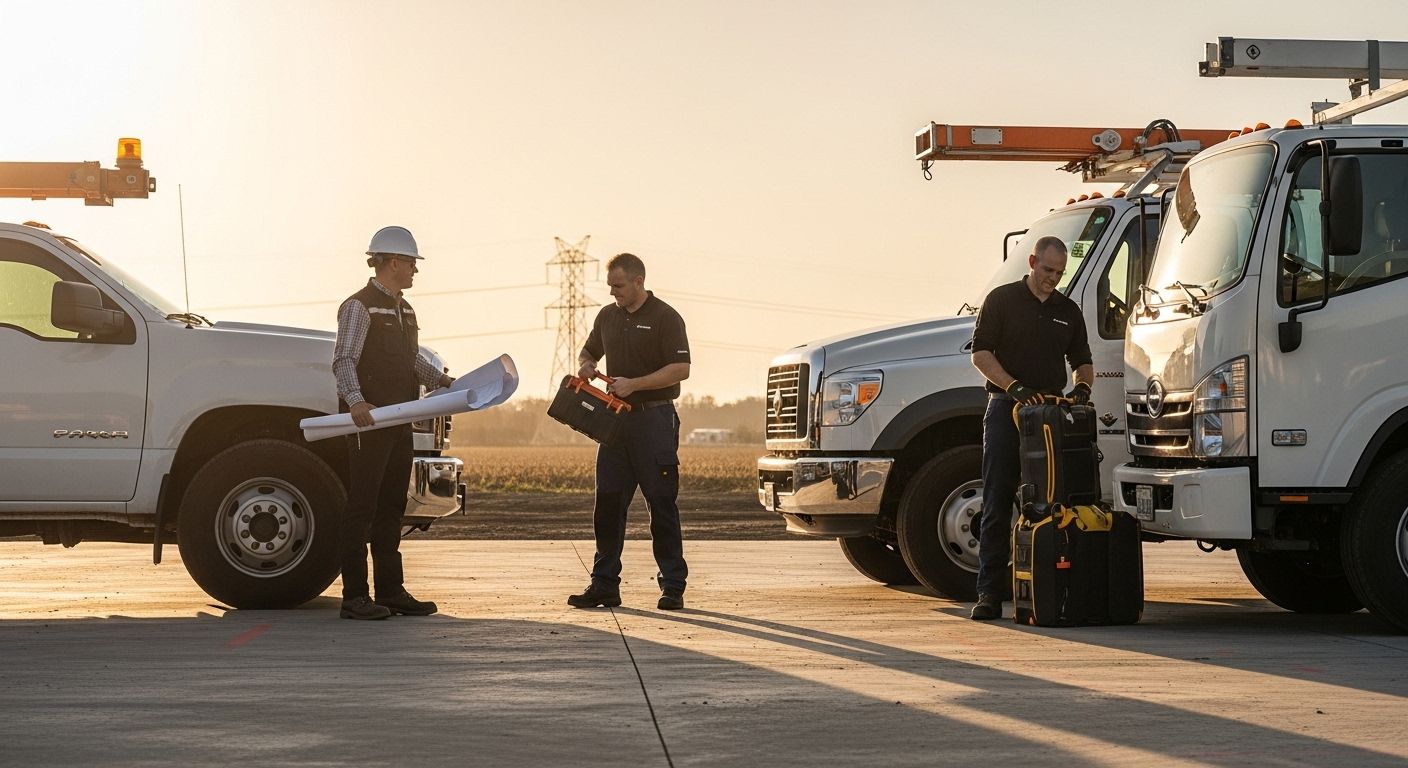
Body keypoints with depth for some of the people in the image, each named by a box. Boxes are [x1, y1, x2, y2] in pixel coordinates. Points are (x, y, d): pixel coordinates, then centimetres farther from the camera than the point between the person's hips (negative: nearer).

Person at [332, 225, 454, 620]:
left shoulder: (404, 309, 18)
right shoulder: (359, 306, -9)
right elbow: (344, 360, -18)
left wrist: (442, 380, 14)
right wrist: (355, 401, -32)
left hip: (399, 421, 9)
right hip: (368, 422, -9)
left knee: (391, 508, 12)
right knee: (362, 507, -6)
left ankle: (391, 591, 18)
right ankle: (355, 596, -4)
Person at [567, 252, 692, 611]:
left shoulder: (665, 318, -7)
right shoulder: (607, 316, 13)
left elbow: (681, 369, -14)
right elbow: (589, 351, 28)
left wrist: (633, 384, -19)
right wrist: (585, 365, 4)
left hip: (654, 418, -6)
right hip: (615, 419, 6)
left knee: (661, 504, -3)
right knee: (608, 504, 4)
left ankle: (673, 585, 3)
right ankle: (604, 584, 8)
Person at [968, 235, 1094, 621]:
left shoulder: (1068, 311, 15)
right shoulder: (1002, 299, 3)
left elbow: (1083, 361, 19)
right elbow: (980, 353, -4)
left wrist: (1082, 387, -3)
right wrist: (1014, 387, -17)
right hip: (1007, 411, -4)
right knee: (997, 505, -5)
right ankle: (990, 592, -6)